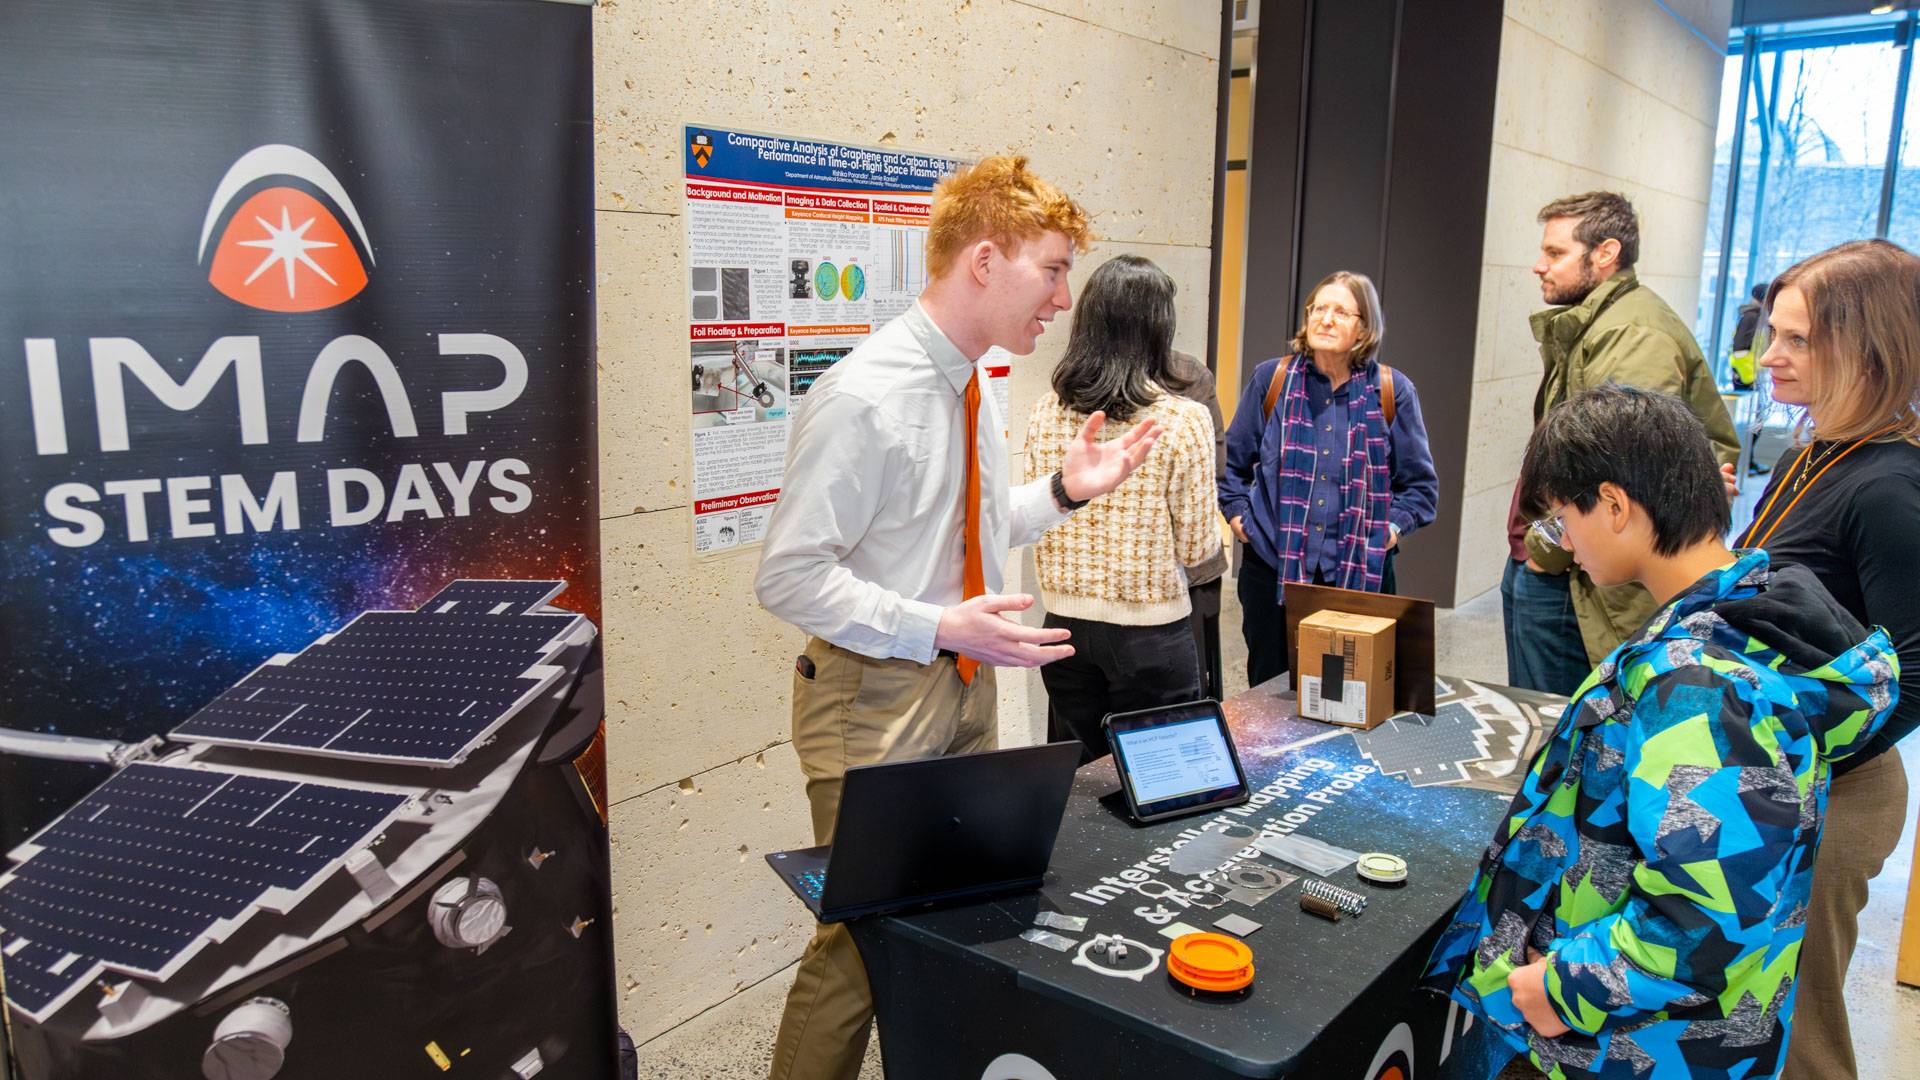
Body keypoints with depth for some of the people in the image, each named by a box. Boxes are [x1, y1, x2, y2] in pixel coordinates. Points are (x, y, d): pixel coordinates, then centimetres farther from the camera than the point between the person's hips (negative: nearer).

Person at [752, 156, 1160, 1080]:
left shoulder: (971, 390, 6)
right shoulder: (863, 397, -21)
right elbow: (788, 575, -21)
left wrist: (1064, 492, 3)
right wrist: (939, 628, -27)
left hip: (966, 688, 8)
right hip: (879, 698, -8)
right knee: (863, 942, 3)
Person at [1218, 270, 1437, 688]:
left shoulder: (1392, 391, 2)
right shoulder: (1272, 379, 3)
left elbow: (1419, 483, 10)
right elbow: (1232, 461, 13)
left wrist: (1393, 527, -3)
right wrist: (1238, 514, 2)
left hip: (1360, 574, 0)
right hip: (1272, 567, 1)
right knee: (1269, 688, 9)